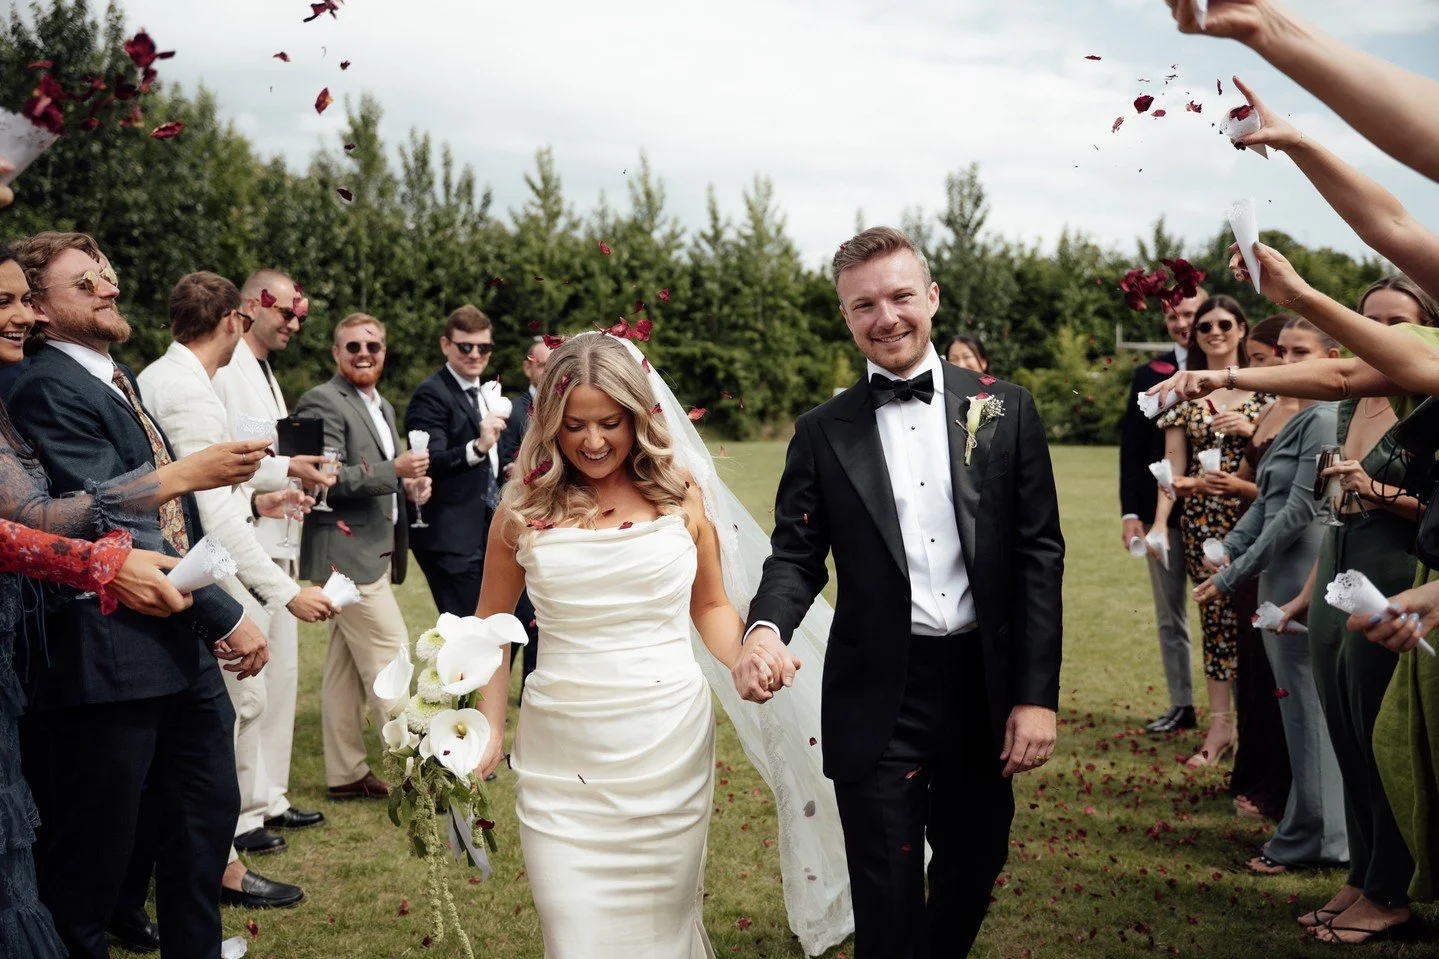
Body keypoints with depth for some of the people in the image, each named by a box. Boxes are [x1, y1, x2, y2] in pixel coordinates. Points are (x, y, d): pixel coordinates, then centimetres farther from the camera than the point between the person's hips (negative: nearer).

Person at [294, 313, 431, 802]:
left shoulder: (383, 407, 18)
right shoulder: (323, 403, -10)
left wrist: (411, 484, 7)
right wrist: (394, 471, -24)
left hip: (376, 551, 9)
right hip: (347, 551, -9)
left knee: (345, 666, 13)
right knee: (391, 664, -9)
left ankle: (346, 773, 19)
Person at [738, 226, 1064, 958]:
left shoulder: (1004, 410, 1)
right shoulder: (822, 433, 2)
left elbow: (1039, 554, 0)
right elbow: (796, 556, 2)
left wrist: (1038, 695, -6)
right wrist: (767, 629, -21)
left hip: (984, 687, 1)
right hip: (878, 699, -1)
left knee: (972, 875, 17)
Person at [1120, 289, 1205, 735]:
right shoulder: (1149, 375, 6)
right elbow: (1131, 447, 4)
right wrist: (1130, 512, -3)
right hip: (1162, 510, 3)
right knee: (1169, 615, 10)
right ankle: (1181, 705, 20)